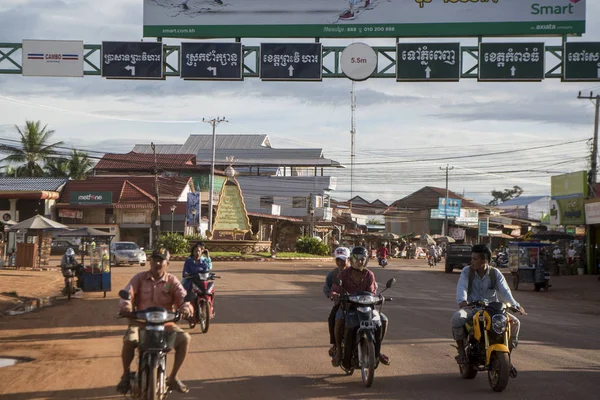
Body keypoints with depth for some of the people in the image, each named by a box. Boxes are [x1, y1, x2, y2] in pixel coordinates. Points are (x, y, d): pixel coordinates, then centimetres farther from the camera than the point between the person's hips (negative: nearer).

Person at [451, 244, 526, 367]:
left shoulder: (495, 273, 2)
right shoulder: (467, 271, 0)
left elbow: (504, 291, -7)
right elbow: (461, 287, -16)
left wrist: (515, 305, -25)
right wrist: (462, 301, -39)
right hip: (471, 307, -1)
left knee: (515, 322, -18)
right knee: (457, 317, -33)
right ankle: (461, 350, -14)